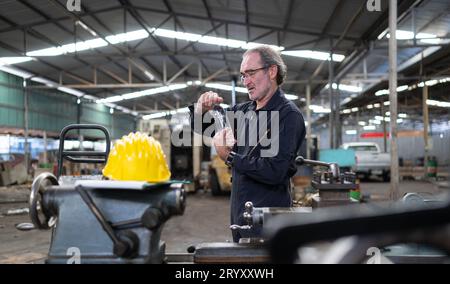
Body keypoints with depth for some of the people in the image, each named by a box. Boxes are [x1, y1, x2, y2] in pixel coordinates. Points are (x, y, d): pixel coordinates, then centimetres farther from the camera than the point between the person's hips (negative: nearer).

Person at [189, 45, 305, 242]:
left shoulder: (288, 115, -14)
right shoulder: (244, 111, 8)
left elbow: (275, 172, -24)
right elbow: (200, 127, 18)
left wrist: (230, 157, -15)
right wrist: (201, 109, -4)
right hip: (240, 215, 7)